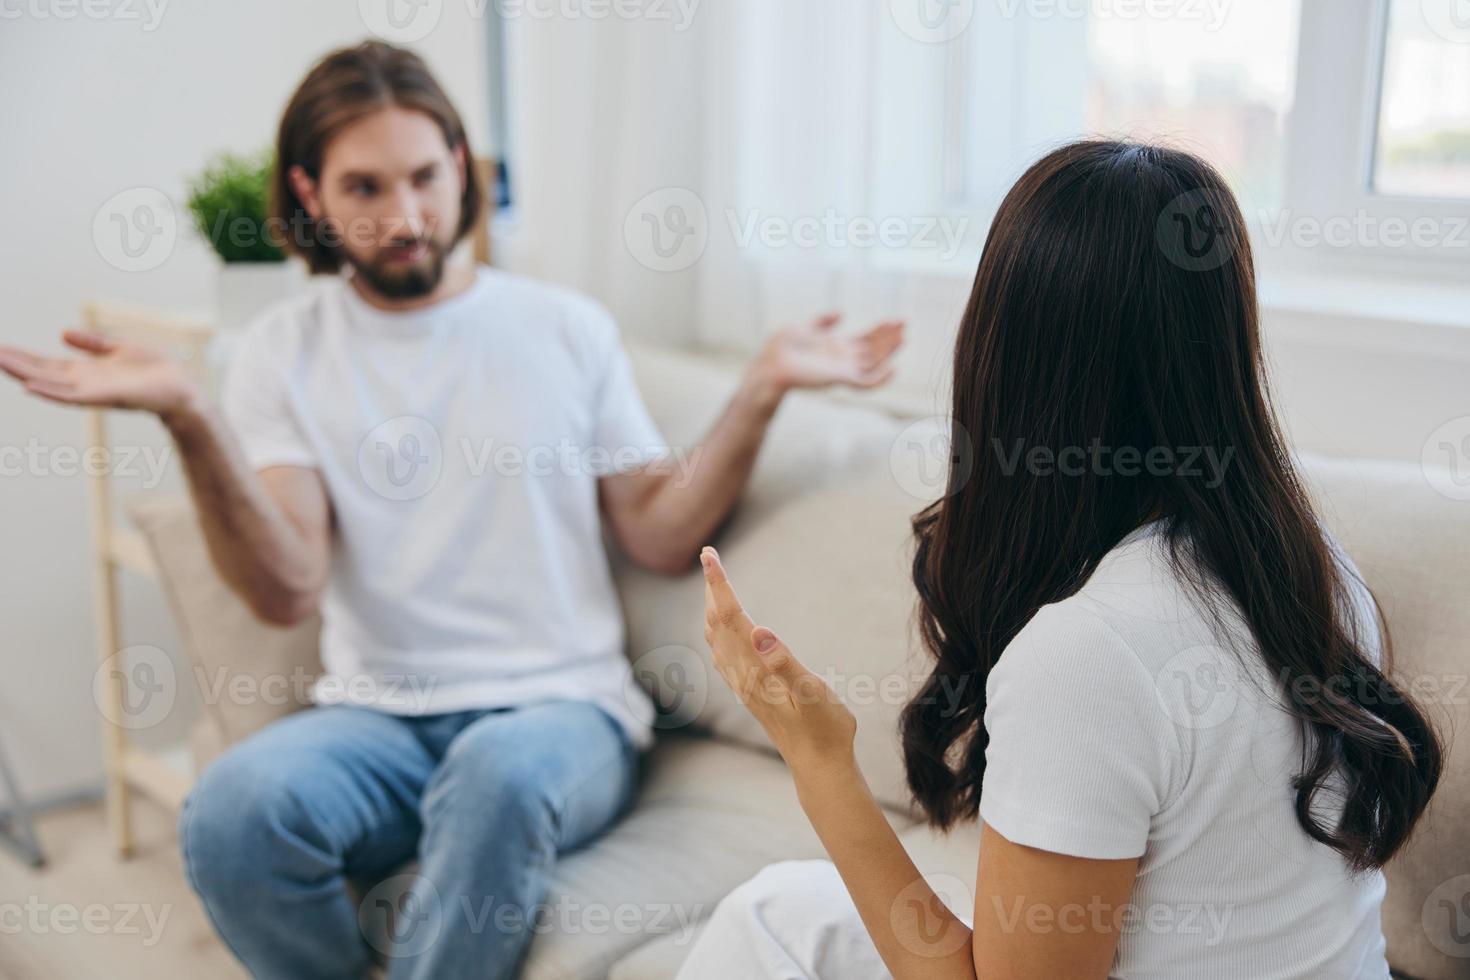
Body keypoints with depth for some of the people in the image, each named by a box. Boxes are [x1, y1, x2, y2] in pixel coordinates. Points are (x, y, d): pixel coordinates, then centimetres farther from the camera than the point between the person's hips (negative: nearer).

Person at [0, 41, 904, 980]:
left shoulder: (567, 327, 8)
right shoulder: (285, 352, 7)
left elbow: (662, 537, 4)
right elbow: (288, 591, -6)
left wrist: (762, 391, -7)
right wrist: (188, 417, -19)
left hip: (562, 708, -1)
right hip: (377, 716, 1)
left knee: (501, 768, -36)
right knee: (234, 807, -30)